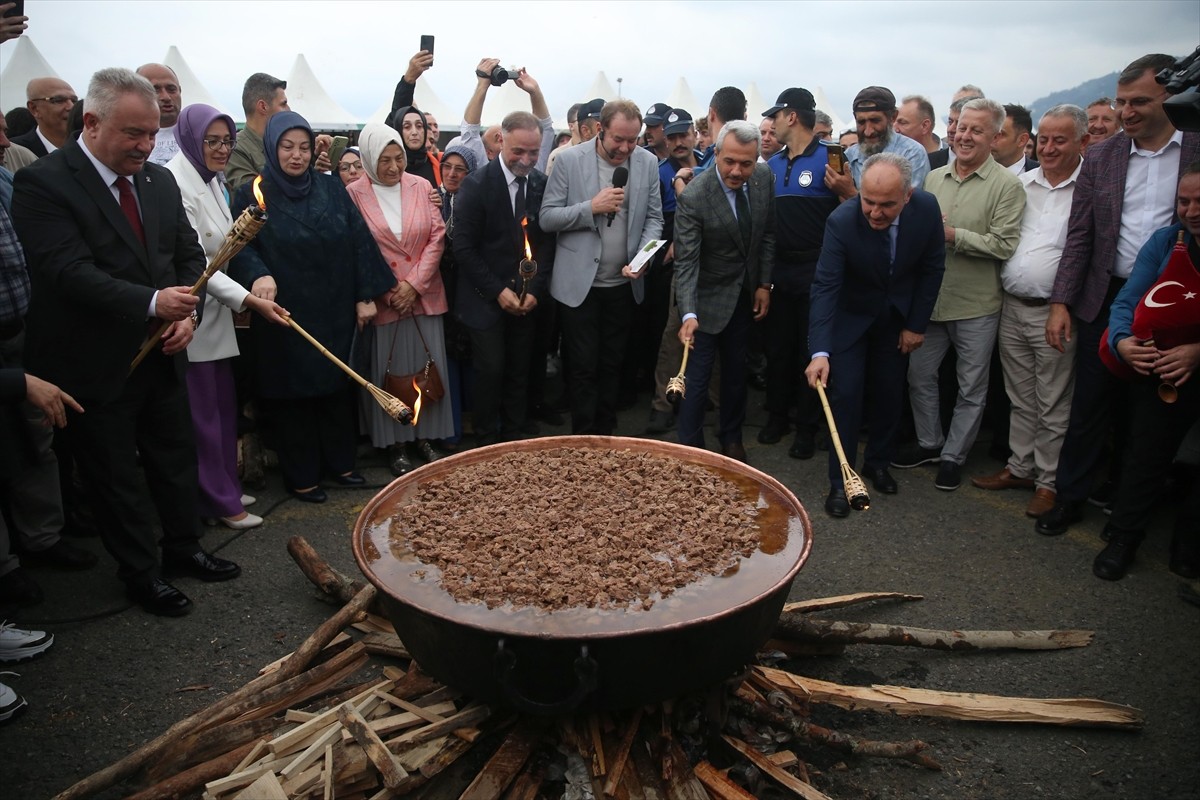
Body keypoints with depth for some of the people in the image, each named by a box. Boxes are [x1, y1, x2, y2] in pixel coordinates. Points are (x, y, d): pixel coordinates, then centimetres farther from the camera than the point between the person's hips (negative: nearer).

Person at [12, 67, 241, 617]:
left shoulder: (159, 180, 6)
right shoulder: (42, 183, -14)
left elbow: (189, 254, 10)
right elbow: (69, 272, -23)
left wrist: (186, 313, -7)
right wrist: (151, 302, -32)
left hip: (163, 355, 6)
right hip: (97, 364, -6)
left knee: (177, 460, 18)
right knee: (115, 477, 9)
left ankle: (184, 548, 37)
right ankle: (140, 573, 26)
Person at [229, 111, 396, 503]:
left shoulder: (331, 188, 5)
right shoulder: (252, 194, -3)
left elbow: (359, 240, 3)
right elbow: (241, 248, -11)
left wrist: (366, 294, -2)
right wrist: (259, 275, -33)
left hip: (334, 313, 3)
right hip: (284, 316, -3)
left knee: (336, 385, 13)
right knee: (292, 391, 6)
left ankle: (340, 462, 29)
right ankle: (300, 476, 19)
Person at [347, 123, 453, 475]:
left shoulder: (421, 187, 3)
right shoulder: (354, 194, -2)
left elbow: (437, 236, 0)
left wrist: (415, 282, -9)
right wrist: (383, 292, -7)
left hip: (424, 295, 2)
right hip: (382, 299, -2)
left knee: (427, 365, 7)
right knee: (390, 370, 4)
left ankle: (426, 436, 20)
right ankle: (395, 444, 16)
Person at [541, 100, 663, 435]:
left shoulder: (648, 162, 1)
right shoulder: (569, 160, -8)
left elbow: (654, 218, 5)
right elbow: (547, 218, -8)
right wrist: (591, 208, -20)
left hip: (623, 283, 3)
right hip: (579, 283, -3)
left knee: (612, 364, 13)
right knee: (583, 367, 3)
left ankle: (606, 433, 28)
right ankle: (584, 438, 17)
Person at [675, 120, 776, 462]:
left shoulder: (764, 177, -9)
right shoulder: (694, 196, -26)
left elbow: (768, 233, 3)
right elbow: (686, 261, -27)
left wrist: (764, 284, 0)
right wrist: (688, 314, -38)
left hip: (746, 293, 5)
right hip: (709, 296, -5)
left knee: (736, 370, 17)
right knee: (698, 375, -1)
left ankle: (731, 438, 35)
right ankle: (690, 447, 15)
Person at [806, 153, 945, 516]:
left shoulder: (927, 208, -21)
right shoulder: (842, 221, -31)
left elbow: (932, 268, -7)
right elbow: (825, 286, -32)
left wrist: (917, 324, -6)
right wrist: (820, 352, -40)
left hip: (898, 316, 3)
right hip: (851, 316, -3)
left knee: (889, 393, 12)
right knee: (846, 395, -6)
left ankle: (878, 462, 33)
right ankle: (840, 481, 6)